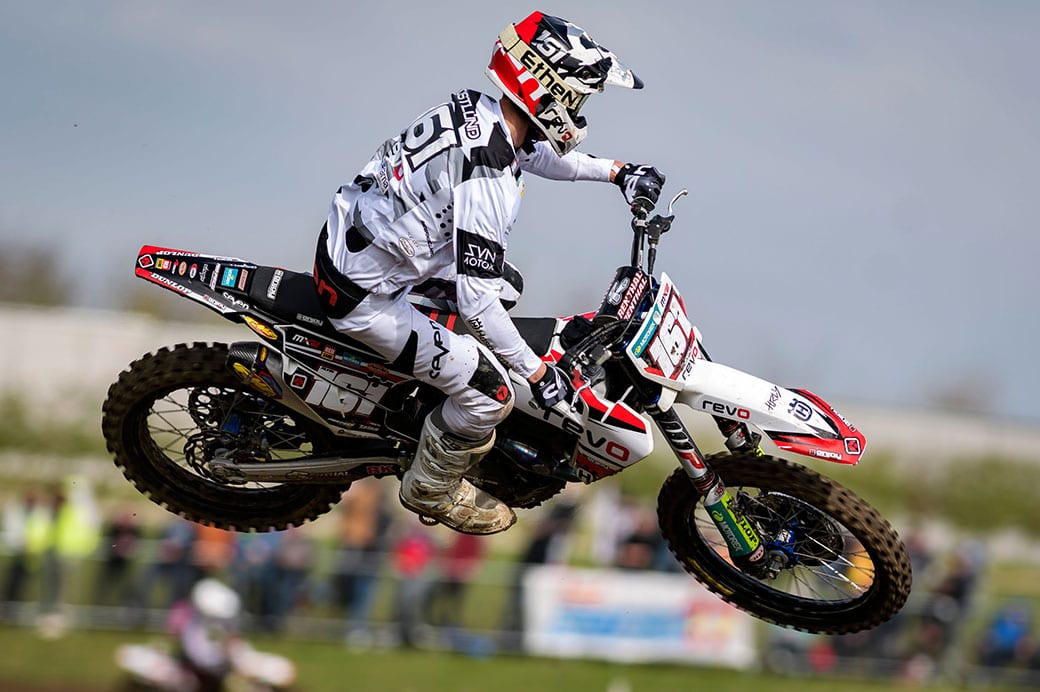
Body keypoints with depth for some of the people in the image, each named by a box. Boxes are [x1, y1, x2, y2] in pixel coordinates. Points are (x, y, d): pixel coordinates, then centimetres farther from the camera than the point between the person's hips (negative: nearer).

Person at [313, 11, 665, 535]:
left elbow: (535, 154, 21)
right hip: (363, 295, -9)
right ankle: (432, 490, 20)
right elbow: (477, 303, -29)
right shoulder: (488, 178, -31)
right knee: (490, 393, -5)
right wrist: (538, 372, -19)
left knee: (498, 276, 27)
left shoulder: (475, 109, -4)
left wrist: (616, 171, 17)